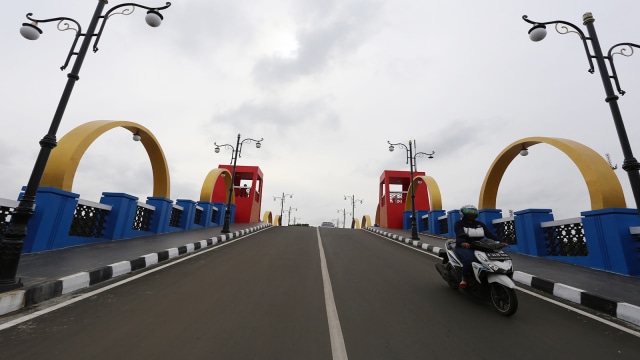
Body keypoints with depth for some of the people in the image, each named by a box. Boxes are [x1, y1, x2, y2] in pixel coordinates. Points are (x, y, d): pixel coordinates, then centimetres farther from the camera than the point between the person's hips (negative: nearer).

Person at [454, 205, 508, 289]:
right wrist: (463, 242, -43)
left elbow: (490, 234, 4)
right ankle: (464, 279, -10)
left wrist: (500, 242, -14)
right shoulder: (459, 224, -1)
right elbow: (460, 234, -21)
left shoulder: (480, 224, 18)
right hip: (464, 247, -6)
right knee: (469, 261, -34)